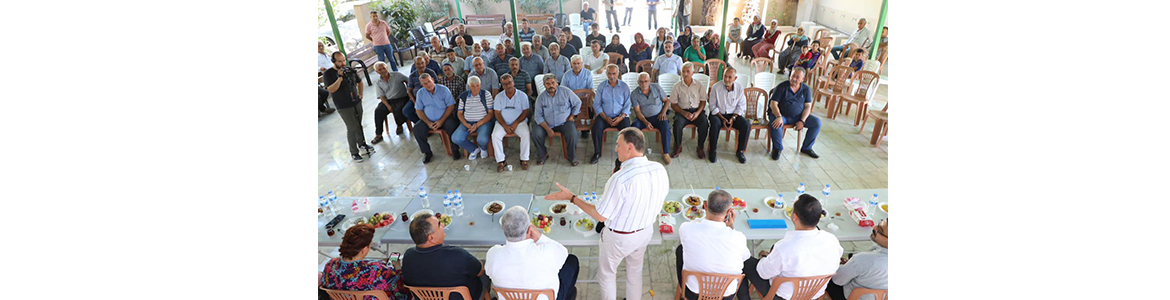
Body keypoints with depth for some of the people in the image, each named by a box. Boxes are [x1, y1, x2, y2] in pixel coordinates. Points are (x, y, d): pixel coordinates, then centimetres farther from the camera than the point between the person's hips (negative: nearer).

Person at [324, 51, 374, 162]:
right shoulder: (328, 73, -9)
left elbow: (360, 82, 21)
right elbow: (331, 90, -21)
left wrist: (360, 95, 12)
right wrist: (340, 77, -29)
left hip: (357, 103, 5)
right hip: (344, 107, -5)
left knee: (358, 125, 13)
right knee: (352, 128, -6)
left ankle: (362, 143, 32)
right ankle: (353, 152, 4)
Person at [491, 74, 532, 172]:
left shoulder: (522, 96, 1)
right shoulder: (499, 97, 5)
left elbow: (525, 112, -3)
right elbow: (497, 113, 2)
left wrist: (515, 124, -15)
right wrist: (505, 126, -13)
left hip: (519, 122, -1)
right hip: (503, 123, 2)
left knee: (525, 134, -30)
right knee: (495, 135, -25)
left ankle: (524, 159, -17)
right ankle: (500, 161, -17)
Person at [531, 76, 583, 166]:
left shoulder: (566, 91, -6)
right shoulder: (541, 97, -3)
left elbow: (577, 103, 6)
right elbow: (538, 116, -3)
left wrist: (572, 116, -1)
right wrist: (547, 129, -15)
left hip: (565, 122, -2)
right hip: (547, 124, 2)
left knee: (572, 134, -31)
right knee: (535, 133, -22)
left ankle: (572, 157, -6)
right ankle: (542, 155, 3)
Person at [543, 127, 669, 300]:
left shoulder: (620, 179, -35)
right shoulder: (660, 169, -15)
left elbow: (600, 216, -25)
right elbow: (658, 203, 0)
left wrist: (571, 198, -17)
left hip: (620, 237, -6)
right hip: (646, 231, 6)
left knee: (607, 274, 22)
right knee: (635, 270, 32)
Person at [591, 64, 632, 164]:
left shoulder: (624, 86, 5)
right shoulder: (601, 86, 6)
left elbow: (627, 105, 2)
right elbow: (596, 104, 2)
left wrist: (621, 117, -15)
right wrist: (605, 118, -11)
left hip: (621, 116, -1)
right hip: (604, 116, 1)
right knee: (596, 128, -27)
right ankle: (597, 153, -8)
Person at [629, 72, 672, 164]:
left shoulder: (657, 87, 1)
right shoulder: (634, 94, -3)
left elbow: (666, 100, 9)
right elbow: (637, 111, -7)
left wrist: (663, 112, -9)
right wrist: (646, 122, -21)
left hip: (657, 116, 0)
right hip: (643, 118, 0)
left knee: (666, 126, -30)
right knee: (634, 126, -31)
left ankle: (666, 153, -21)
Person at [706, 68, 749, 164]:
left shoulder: (739, 88, -1)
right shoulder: (716, 87, -8)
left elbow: (741, 106, 3)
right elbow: (713, 106, -6)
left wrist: (733, 118, -12)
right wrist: (722, 118, -16)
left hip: (734, 114, 3)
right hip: (718, 114, -3)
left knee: (745, 125, -23)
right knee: (715, 124, -35)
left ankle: (739, 151, -4)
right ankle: (712, 150, -17)